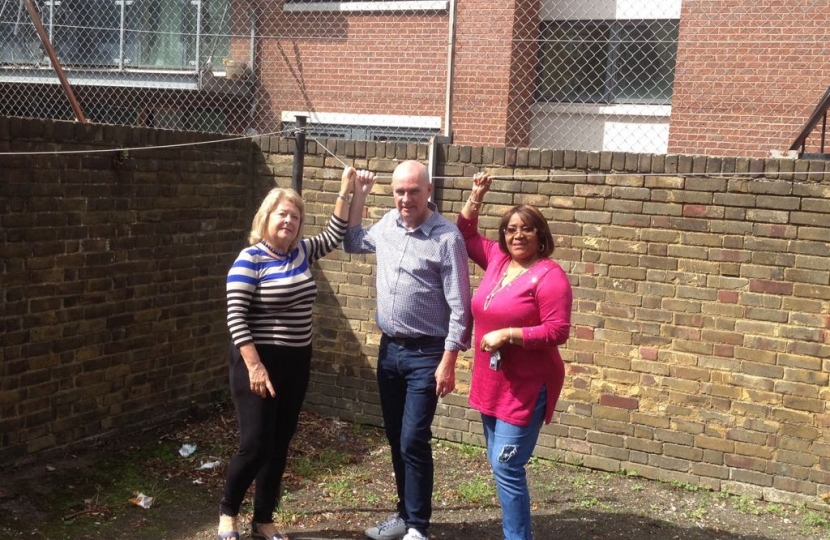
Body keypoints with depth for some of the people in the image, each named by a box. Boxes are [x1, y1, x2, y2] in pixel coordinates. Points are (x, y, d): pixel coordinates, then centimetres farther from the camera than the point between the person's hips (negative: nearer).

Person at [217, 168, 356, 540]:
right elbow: (235, 317, -17)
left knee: (279, 446, 11)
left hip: (296, 362, 7)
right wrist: (254, 366, -21)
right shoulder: (250, 260, -13)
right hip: (259, 361, -6)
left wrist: (344, 192, 10)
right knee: (255, 445, -5)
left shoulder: (302, 252, 6)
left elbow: (334, 236, 19)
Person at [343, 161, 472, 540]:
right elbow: (352, 243, 25)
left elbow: (459, 306, -14)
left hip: (426, 353, -6)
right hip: (389, 348, 6)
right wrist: (358, 196, 16)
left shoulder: (446, 238, -15)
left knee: (413, 441, -5)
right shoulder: (387, 224, 4)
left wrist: (447, 362, -16)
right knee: (396, 439, 14)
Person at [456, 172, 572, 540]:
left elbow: (558, 330, -19)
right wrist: (476, 196, 12)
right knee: (500, 467, 15)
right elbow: (466, 236, 23)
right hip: (491, 383, 8)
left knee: (507, 469, -7)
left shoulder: (549, 275, -14)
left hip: (526, 387, -8)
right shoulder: (497, 259, 6)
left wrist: (507, 334, -21)